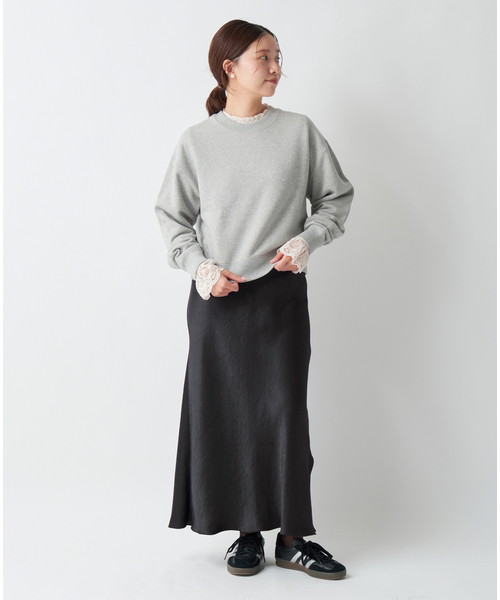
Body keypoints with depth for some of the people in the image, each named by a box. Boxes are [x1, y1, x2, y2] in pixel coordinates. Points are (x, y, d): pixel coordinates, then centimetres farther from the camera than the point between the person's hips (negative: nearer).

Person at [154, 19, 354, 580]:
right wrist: (199, 265, -7)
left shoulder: (299, 130, 4)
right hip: (216, 298, 1)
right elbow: (172, 214, 9)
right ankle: (248, 532, 17)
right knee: (225, 413, 3)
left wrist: (307, 239, -6)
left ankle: (293, 536, 10)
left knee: (284, 410, -2)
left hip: (280, 292, 0)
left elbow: (337, 196, 11)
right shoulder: (197, 140, 4)